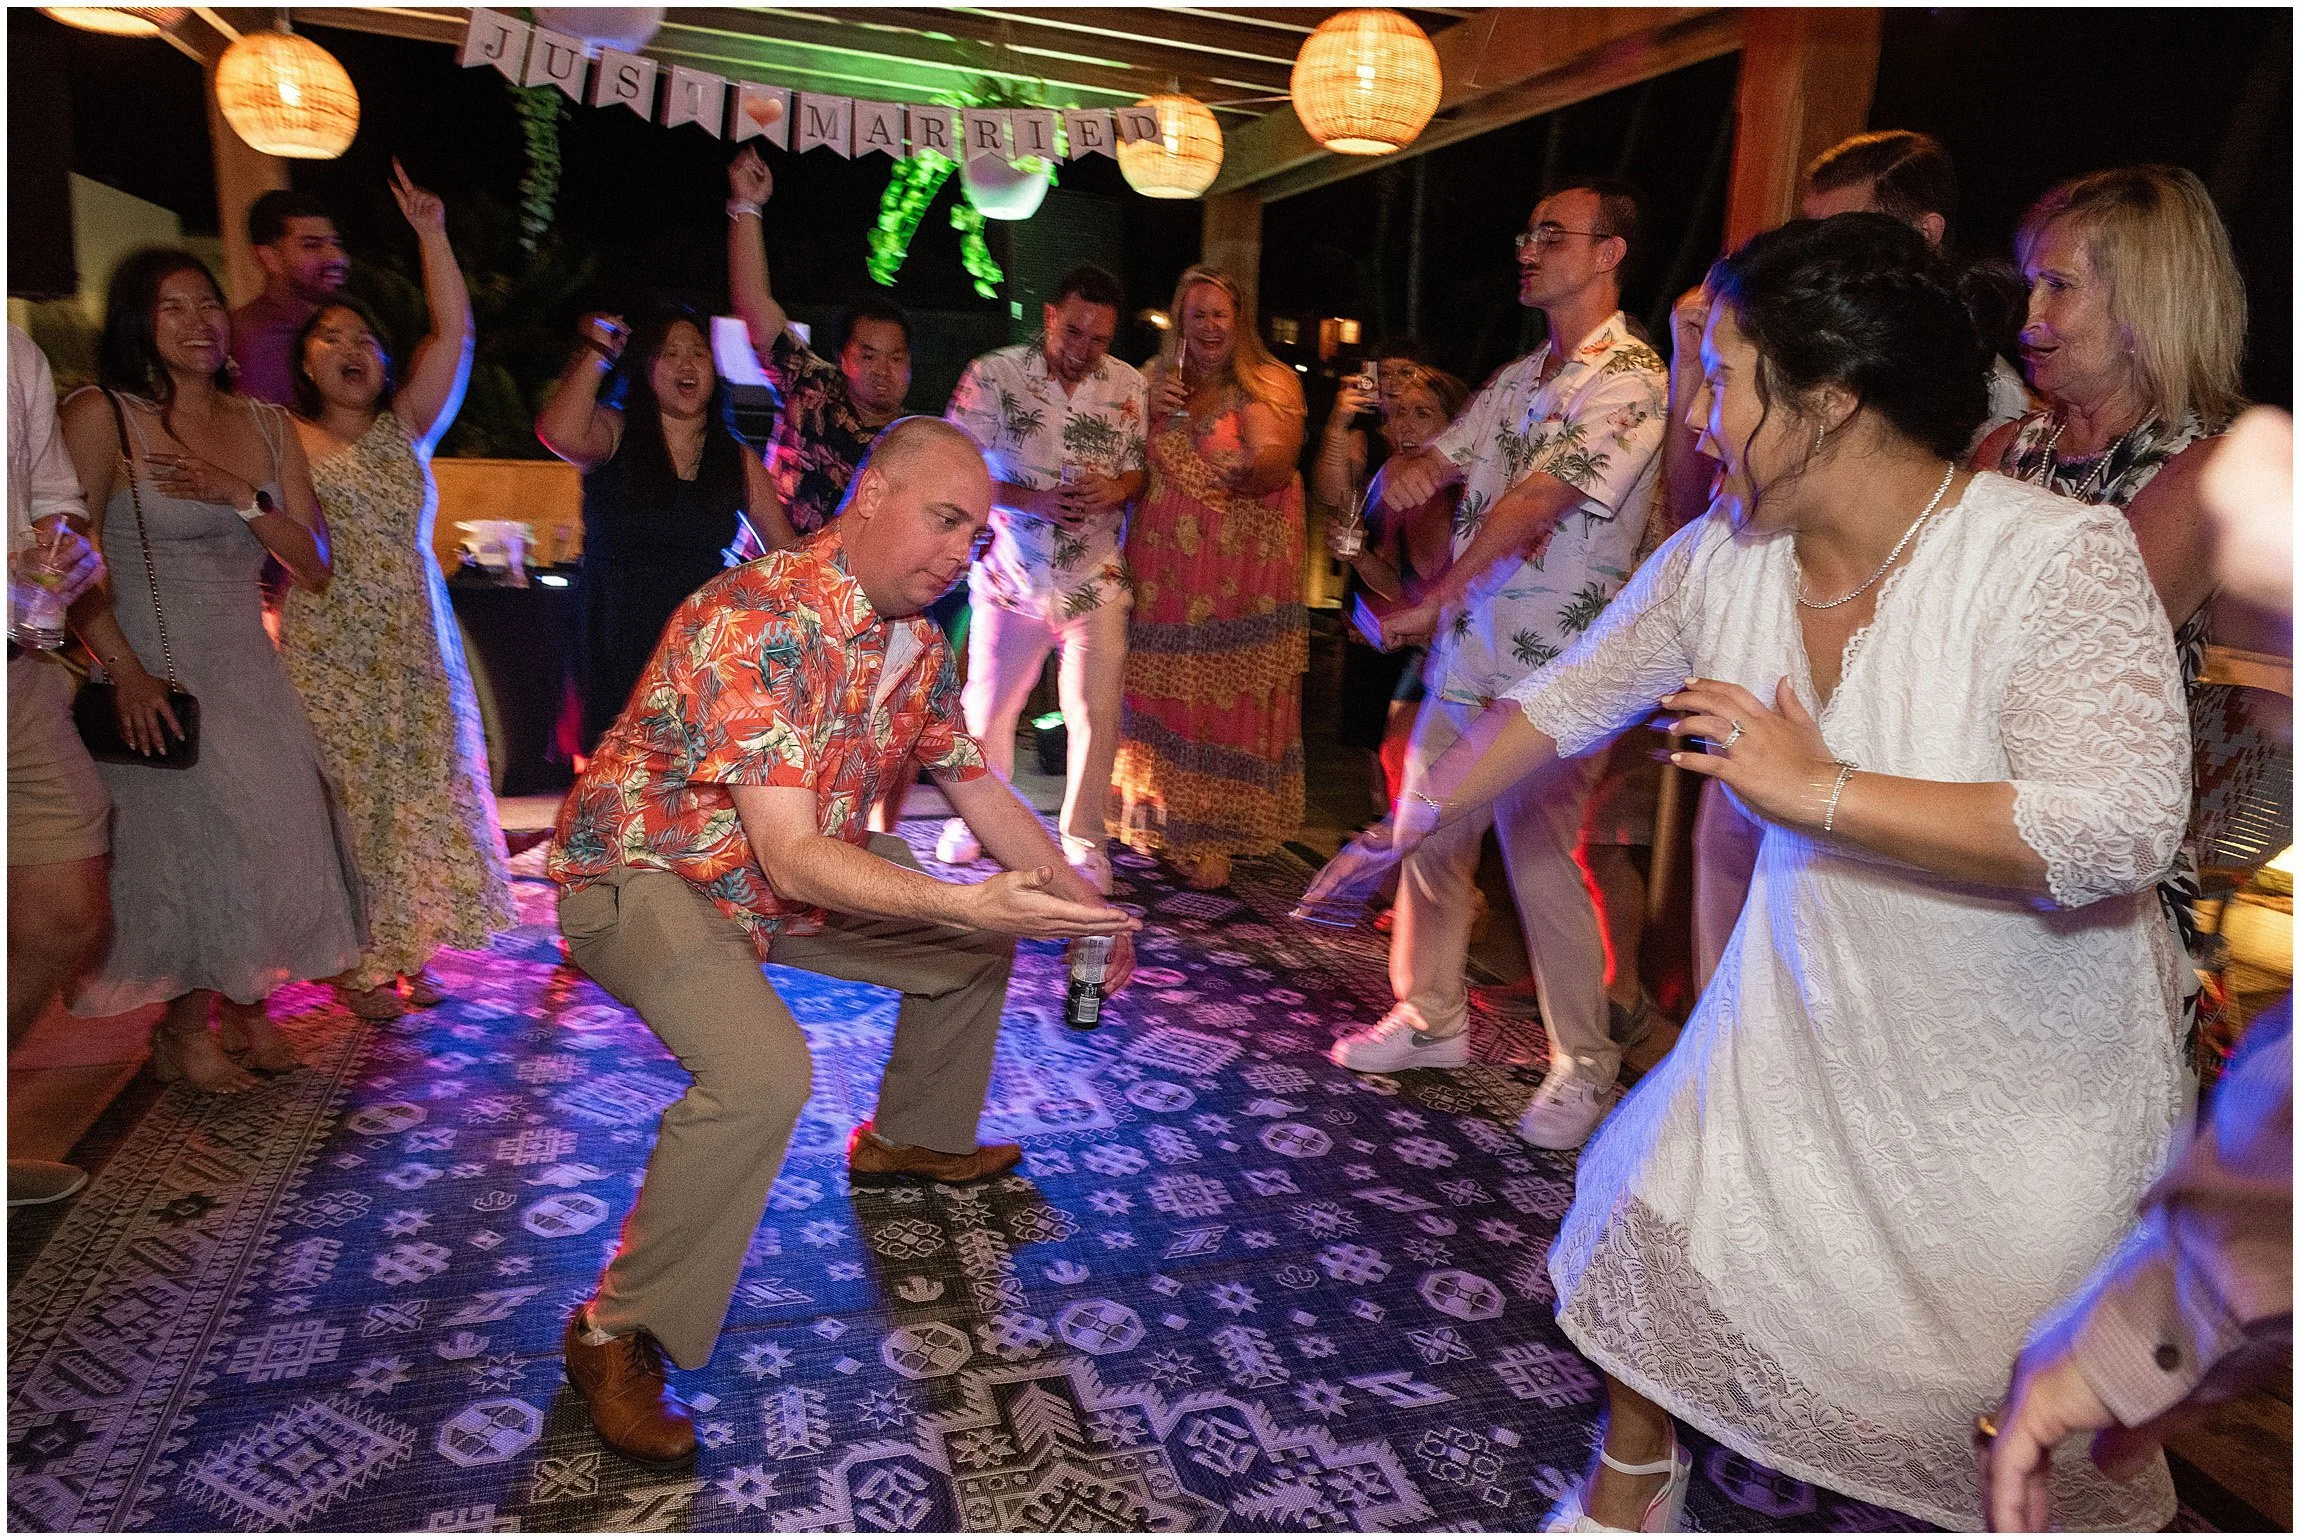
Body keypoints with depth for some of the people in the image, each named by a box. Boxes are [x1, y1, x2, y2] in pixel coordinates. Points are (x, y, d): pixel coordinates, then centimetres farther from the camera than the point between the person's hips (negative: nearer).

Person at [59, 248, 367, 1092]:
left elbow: (314, 565, 5)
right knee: (189, 847, -3)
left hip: (250, 669, 5)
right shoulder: (101, 418, -5)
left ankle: (246, 1008, 24)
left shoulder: (266, 425, 9)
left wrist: (242, 496, -11)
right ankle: (184, 1031, 18)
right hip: (157, 679, -4)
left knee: (273, 839, 4)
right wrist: (127, 669, -19)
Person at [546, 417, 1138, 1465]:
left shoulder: (917, 640, -3)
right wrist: (973, 904, -45)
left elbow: (976, 786, 8)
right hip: (641, 875, -8)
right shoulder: (759, 621, -31)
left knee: (977, 948, 10)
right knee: (762, 1072, -31)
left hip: (792, 874, 9)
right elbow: (794, 859, -36)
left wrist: (1080, 900, -1)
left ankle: (912, 1139, 34)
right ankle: (619, 1334, -9)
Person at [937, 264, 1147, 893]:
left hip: (1096, 582, 1)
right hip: (1011, 577, -1)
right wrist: (1035, 500, -23)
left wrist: (1118, 488, -16)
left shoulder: (1127, 385, 2)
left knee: (1096, 713, 3)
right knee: (988, 704, 10)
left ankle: (1085, 840, 19)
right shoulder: (992, 375, -7)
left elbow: (1142, 471, 8)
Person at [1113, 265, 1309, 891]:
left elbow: (1275, 464, -15)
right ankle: (1163, 817, 19)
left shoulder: (1271, 386, 0)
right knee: (1163, 694, 5)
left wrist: (1253, 469, -39)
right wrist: (1150, 417, -3)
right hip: (1164, 570, 4)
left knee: (1228, 696, -3)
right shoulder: (1160, 384, 15)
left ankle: (1210, 835, 7)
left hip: (1240, 573, -4)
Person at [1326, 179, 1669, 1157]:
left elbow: (1532, 504, -20)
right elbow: (1438, 461, 15)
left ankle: (1584, 1068, 14)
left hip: (1549, 674, -8)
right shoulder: (1519, 379, 17)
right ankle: (1430, 1020, 31)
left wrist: (1428, 604, -19)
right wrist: (1405, 471, -11)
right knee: (1429, 840, 14)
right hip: (1463, 657, 8)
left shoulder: (1629, 380, -10)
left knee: (1543, 866, -4)